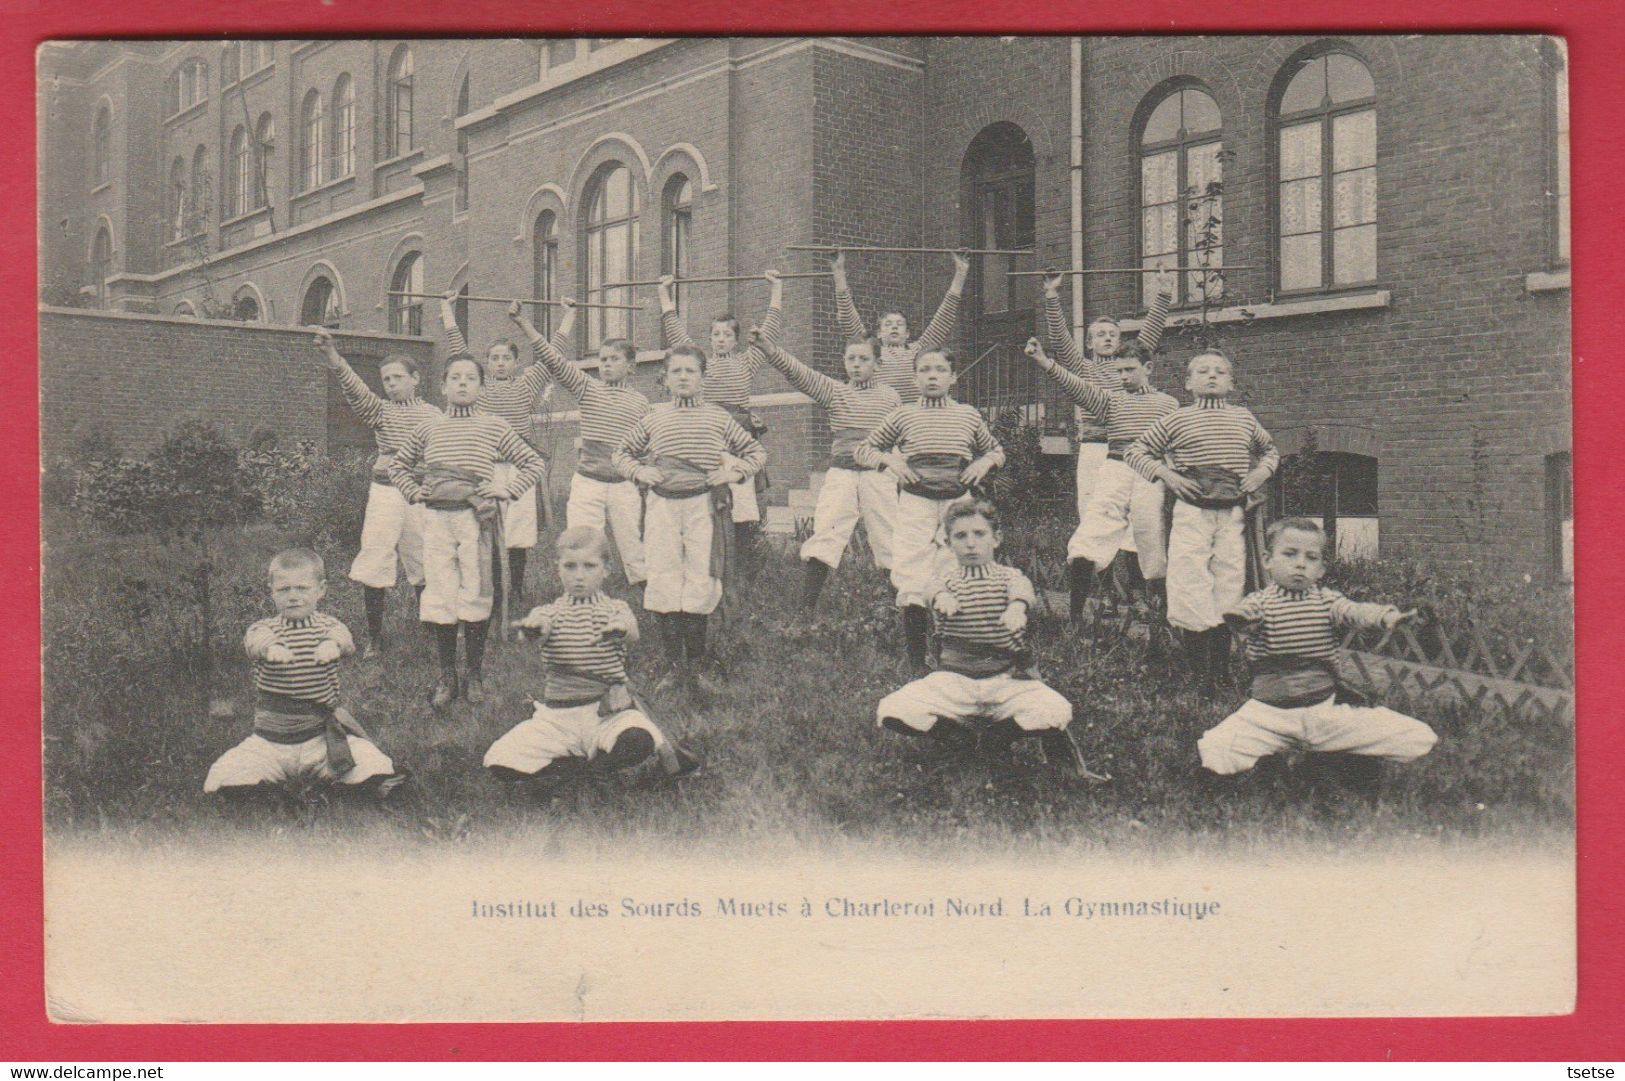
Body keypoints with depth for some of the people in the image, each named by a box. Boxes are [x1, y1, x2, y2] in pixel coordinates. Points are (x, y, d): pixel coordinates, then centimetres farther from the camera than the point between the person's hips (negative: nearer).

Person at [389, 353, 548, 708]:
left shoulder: (494, 427, 5)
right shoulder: (429, 430, 11)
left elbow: (535, 464, 8)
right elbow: (398, 465, 27)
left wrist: (508, 489, -2)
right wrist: (413, 491, 12)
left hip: (476, 516, -2)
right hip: (436, 516, 2)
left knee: (476, 596, 0)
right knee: (440, 596, 1)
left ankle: (475, 673, 12)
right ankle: (447, 675, 12)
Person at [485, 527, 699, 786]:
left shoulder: (615, 609, 3)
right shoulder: (550, 613, 7)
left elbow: (631, 635, -21)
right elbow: (540, 625, -18)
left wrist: (620, 629, -46)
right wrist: (533, 627, -43)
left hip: (609, 710, -3)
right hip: (556, 714, 3)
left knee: (636, 742, -38)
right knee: (499, 762, -16)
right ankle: (588, 759, 0)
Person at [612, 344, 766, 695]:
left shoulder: (718, 418, 9)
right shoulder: (653, 418, 12)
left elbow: (756, 451, 16)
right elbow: (622, 453, 22)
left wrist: (736, 472, -1)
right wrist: (639, 471, 3)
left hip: (703, 504, -1)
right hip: (662, 505, 1)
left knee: (701, 583, -5)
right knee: (662, 583, -3)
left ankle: (698, 663, 10)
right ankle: (677, 664, 7)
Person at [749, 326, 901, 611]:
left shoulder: (890, 397, 7)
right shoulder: (834, 392, 6)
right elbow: (798, 373, -6)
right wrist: (769, 349, -21)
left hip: (879, 474, 0)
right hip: (840, 472, 0)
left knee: (888, 539, 5)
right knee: (824, 534, -8)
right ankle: (806, 606, -8)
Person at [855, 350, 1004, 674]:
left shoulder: (969, 416, 14)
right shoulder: (903, 416, 10)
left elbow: (996, 450, 28)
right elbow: (862, 450, 18)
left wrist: (984, 463, 6)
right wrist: (888, 460, 0)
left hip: (959, 499, 1)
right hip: (916, 501, -1)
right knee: (912, 583, -10)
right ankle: (916, 666, -2)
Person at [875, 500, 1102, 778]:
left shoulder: (1010, 576, 6)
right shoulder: (946, 583, 9)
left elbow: (1021, 590, -18)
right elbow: (936, 590, -17)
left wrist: (1016, 608, -44)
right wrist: (942, 597, -43)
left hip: (1008, 677, 0)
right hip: (955, 679, 0)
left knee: (1056, 713, -30)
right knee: (890, 712, -22)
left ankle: (999, 734, 2)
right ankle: (963, 734, 1)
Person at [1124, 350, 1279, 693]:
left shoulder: (1244, 418, 13)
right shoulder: (1176, 420, 4)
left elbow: (1269, 449, 30)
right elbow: (1134, 452, 8)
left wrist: (1262, 471, 9)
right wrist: (1166, 474, -6)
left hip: (1233, 513, 3)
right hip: (1191, 512, -3)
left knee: (1230, 588, 4)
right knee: (1190, 589, -8)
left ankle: (1221, 671, 14)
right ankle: (1200, 672, 2)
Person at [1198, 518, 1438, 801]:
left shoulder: (1327, 600, 6)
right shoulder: (1261, 601, 0)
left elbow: (1355, 611, -12)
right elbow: (1247, 611, -22)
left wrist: (1386, 615, -34)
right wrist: (1239, 618, -47)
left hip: (1328, 708, 2)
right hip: (1269, 712, -2)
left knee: (1422, 740, -10)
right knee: (1212, 754, -26)